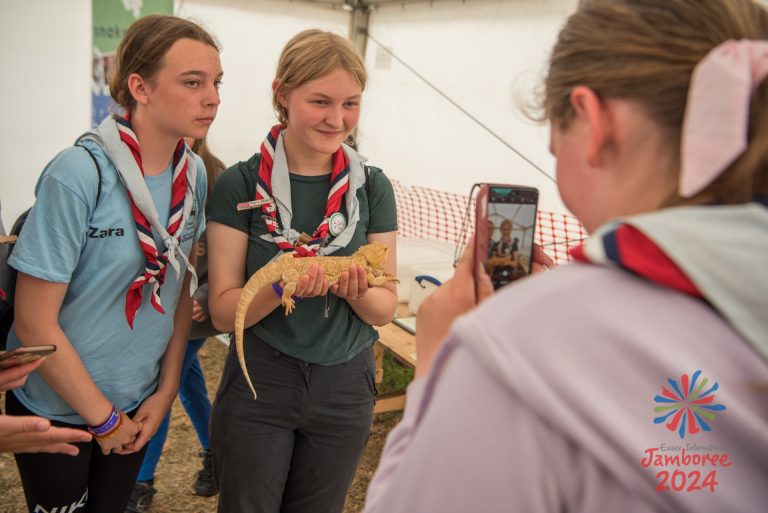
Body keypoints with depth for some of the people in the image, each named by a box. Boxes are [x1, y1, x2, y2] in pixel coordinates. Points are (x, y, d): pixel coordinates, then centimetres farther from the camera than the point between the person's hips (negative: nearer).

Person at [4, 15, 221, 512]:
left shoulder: (194, 173, -7)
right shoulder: (80, 174, -24)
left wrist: (166, 389, -1)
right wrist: (104, 418, -13)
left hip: (139, 401, 5)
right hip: (57, 408, -5)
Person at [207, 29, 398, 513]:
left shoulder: (372, 186, -5)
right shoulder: (241, 184, -11)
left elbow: (386, 307, -1)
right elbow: (224, 311, -10)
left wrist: (357, 292, -23)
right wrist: (280, 286, -29)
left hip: (345, 387, 2)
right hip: (258, 383, -2)